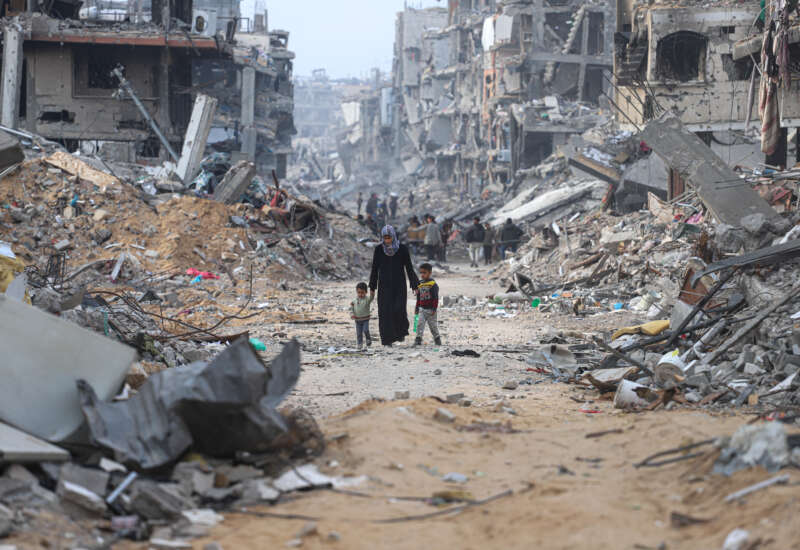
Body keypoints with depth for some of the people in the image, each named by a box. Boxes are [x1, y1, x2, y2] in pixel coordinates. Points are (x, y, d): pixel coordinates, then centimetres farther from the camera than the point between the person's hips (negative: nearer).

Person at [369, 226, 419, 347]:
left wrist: (415, 285, -5)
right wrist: (372, 288, 5)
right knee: (385, 312, -7)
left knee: (399, 309, -13)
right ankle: (388, 340, -1)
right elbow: (374, 269, 4)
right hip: (384, 285, 1)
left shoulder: (403, 249, -6)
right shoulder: (379, 249, -2)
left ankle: (401, 331, 16)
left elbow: (409, 268, -2)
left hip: (399, 284, -1)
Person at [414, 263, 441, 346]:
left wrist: (434, 308, -15)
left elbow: (436, 298, -11)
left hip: (430, 309, -5)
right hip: (422, 309, 5)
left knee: (433, 325, 7)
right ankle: (418, 338, -12)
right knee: (420, 323, -10)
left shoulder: (433, 284, -10)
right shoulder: (419, 284, 9)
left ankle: (437, 339, 23)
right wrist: (417, 308, 17)